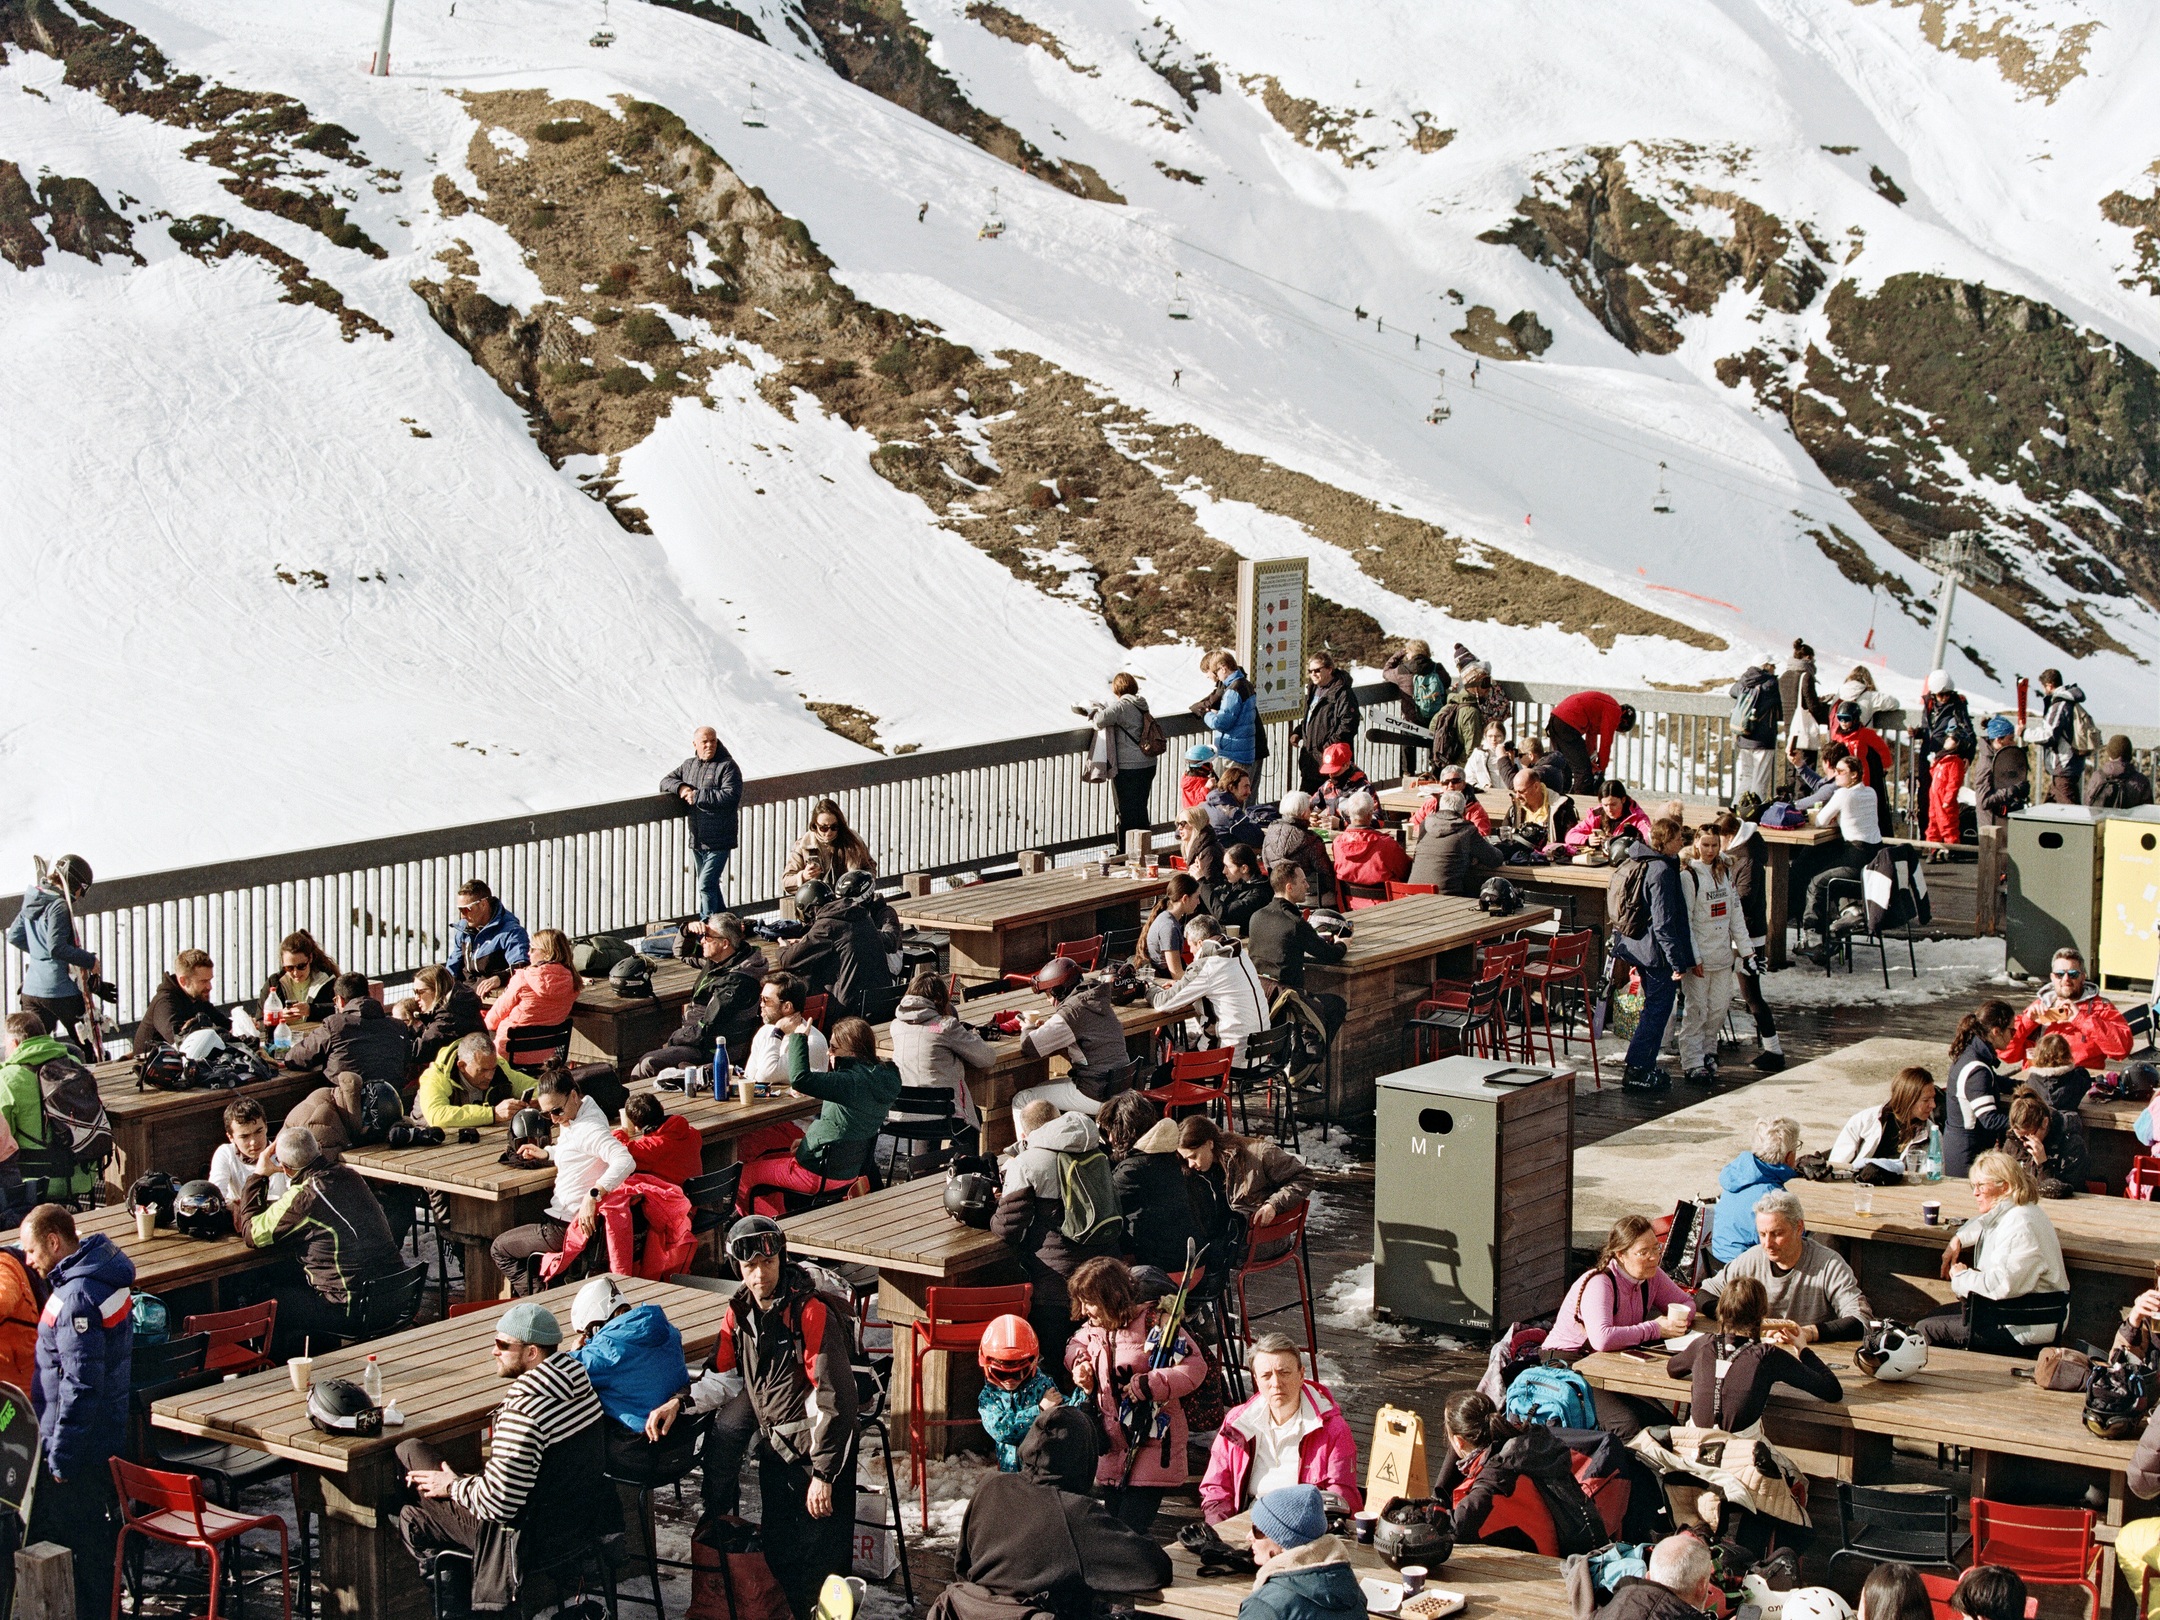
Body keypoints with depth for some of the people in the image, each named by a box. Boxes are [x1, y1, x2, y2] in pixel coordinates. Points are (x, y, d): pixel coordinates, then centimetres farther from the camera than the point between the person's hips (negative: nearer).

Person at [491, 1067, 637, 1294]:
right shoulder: (572, 1119, 4)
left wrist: (593, 1196, -48)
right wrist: (546, 1154, 12)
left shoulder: (588, 1128, -27)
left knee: (499, 1249, 9)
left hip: (568, 1228, -10)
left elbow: (625, 1161, -41)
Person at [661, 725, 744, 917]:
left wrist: (698, 796, -19)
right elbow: (665, 781, 16)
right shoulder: (688, 765, 14)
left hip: (718, 841, -7)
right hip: (696, 841, 7)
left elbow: (731, 796, -20)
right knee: (710, 885, 16)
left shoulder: (727, 766, -8)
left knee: (706, 885, -15)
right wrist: (680, 787, -7)